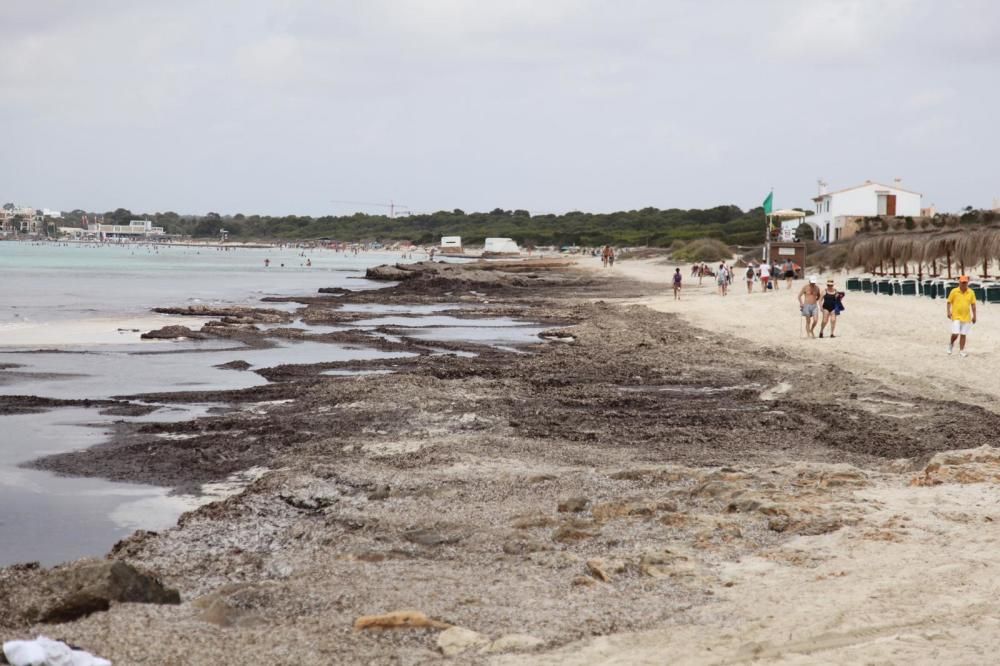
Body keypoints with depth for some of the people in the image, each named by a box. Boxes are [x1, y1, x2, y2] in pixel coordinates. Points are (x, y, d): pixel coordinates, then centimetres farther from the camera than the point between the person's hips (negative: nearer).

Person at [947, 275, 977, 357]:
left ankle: (961, 351, 13)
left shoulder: (971, 292, 2)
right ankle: (951, 344, 21)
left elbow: (973, 304, 8)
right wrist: (949, 311, -10)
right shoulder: (954, 291, -4)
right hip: (956, 317, -2)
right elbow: (949, 302, 3)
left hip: (966, 317, 2)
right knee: (955, 334, -10)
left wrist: (974, 316, 7)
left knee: (963, 335, 4)